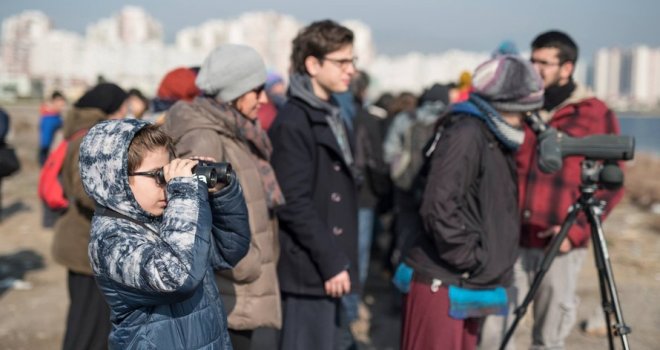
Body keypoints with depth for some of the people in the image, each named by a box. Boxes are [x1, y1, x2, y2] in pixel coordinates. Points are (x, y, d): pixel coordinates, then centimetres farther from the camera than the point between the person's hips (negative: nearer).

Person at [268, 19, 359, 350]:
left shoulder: (332, 117, 15)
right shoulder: (292, 123, -15)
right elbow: (294, 204, -20)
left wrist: (339, 260, 16)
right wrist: (331, 262, -18)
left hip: (329, 267, 9)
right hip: (309, 271, -9)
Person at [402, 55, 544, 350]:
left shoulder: (496, 140, 14)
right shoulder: (466, 134, -15)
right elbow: (439, 206, -23)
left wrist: (491, 263, 13)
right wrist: (470, 257, -17)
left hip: (469, 283, 9)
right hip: (442, 284, -9)